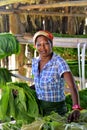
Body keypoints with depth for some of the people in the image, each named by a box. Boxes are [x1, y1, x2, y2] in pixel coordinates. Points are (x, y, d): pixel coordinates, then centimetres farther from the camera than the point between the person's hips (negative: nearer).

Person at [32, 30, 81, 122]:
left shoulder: (59, 62, -20)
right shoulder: (35, 62, -1)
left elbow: (72, 86, -31)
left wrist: (76, 109, -45)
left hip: (55, 109, -5)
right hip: (38, 106, 5)